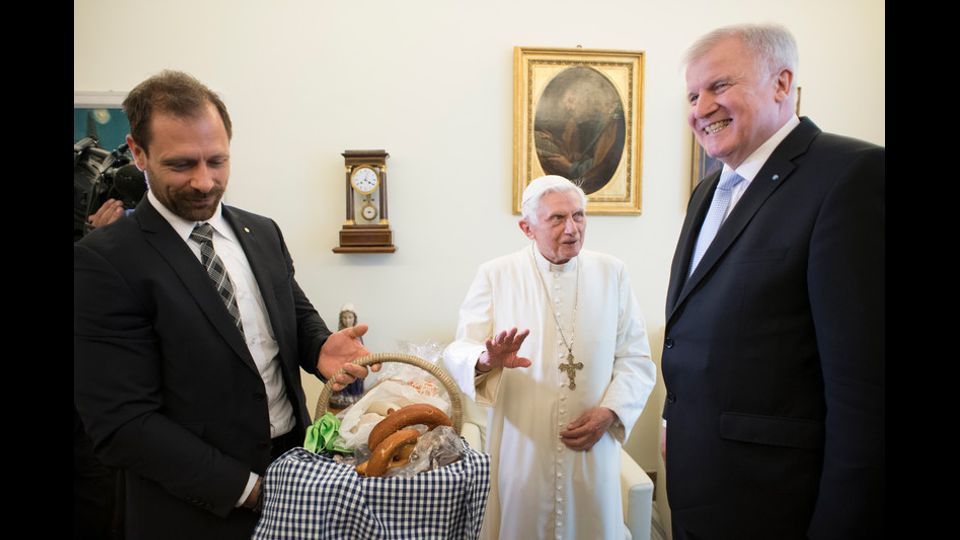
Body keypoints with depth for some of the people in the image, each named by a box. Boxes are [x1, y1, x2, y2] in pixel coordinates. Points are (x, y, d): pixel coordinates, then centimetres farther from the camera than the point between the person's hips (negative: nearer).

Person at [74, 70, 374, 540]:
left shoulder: (263, 233, 3)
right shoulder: (104, 262, -14)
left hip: (296, 467, 5)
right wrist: (245, 487, -17)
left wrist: (321, 349, -12)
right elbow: (123, 423, -17)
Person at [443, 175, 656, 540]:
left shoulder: (612, 273, 3)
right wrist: (488, 360, -28)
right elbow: (459, 351, -7)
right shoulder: (496, 275, -2)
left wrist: (609, 412, -12)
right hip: (518, 448, -1)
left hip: (592, 446, 2)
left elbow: (636, 359, 2)